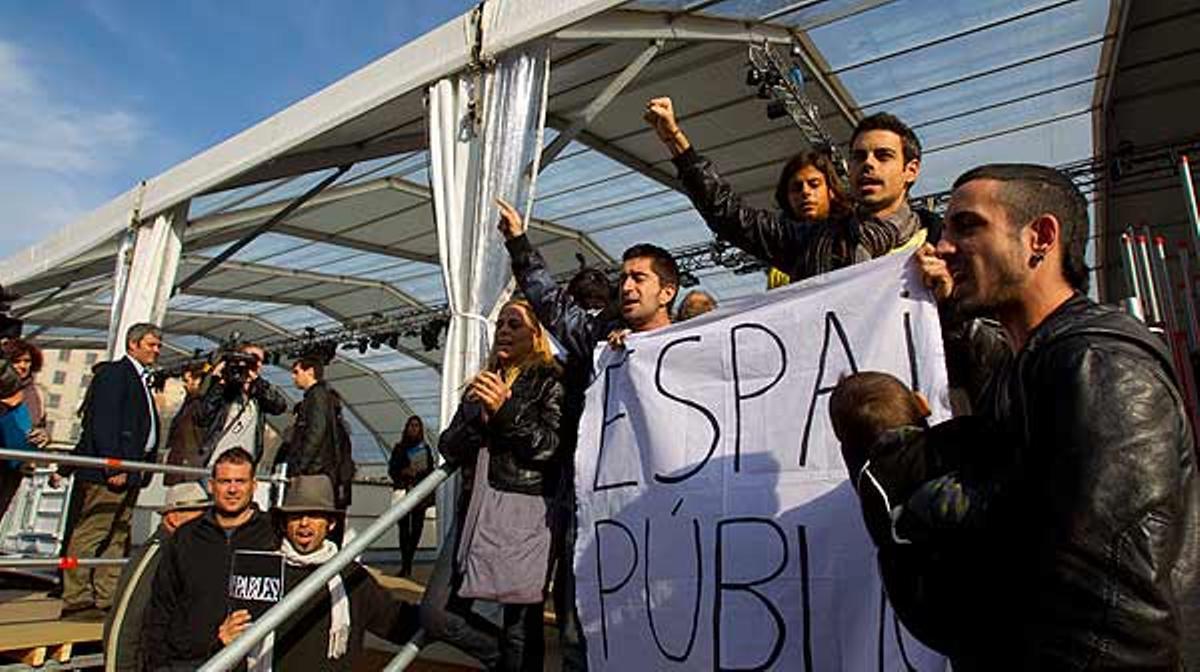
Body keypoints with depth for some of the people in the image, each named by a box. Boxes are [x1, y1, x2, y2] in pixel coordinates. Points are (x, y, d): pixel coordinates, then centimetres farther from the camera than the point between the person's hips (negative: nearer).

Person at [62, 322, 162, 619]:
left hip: (128, 472, 9)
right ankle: (76, 600, 2)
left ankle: (107, 599, 15)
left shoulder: (140, 380, 20)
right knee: (89, 534, -4)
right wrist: (113, 466, -20)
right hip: (106, 472, -9)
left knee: (117, 538, 10)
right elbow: (103, 423, -15)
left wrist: (143, 467, 13)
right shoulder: (113, 373, -6)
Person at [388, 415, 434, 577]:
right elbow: (391, 470, 9)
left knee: (417, 527, -3)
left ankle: (408, 562, 8)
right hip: (404, 491, -1)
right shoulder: (399, 448, 9)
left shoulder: (425, 448, 11)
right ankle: (405, 564, -6)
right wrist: (404, 472, -10)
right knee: (404, 527, -7)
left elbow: (430, 470, 11)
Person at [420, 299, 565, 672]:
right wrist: (478, 417, -5)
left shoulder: (550, 381, 3)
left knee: (521, 624, -2)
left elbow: (553, 446, -9)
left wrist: (506, 410, -16)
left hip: (525, 515, -6)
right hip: (475, 512, 6)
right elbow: (448, 446, 14)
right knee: (435, 615, 2)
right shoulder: (481, 383, 20)